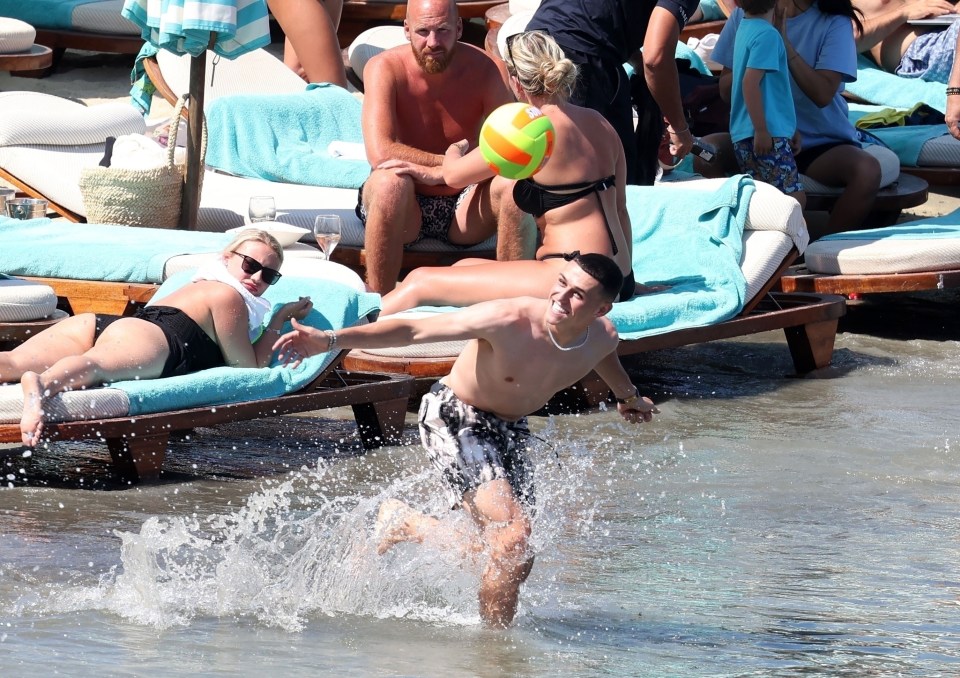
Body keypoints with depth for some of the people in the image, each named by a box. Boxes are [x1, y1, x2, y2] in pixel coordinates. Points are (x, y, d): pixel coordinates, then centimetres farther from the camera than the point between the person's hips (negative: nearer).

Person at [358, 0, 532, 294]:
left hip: (463, 209, 2)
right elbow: (380, 153, -28)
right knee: (390, 180, -35)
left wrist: (439, 172, -31)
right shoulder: (384, 69, -15)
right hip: (404, 205, -2)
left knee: (512, 186, -27)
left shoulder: (482, 68, -9)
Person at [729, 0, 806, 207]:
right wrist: (762, 130, -20)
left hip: (743, 136, 10)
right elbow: (750, 83, -22)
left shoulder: (745, 28, 15)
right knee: (795, 199, -9)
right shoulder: (767, 35, -15)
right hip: (768, 135, -10)